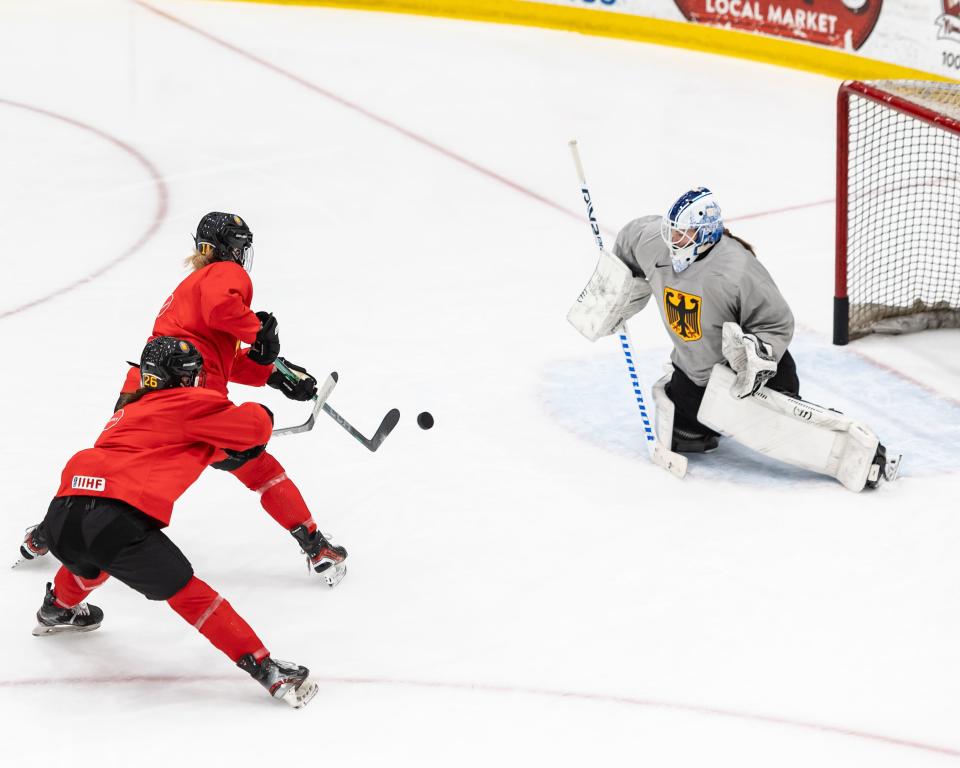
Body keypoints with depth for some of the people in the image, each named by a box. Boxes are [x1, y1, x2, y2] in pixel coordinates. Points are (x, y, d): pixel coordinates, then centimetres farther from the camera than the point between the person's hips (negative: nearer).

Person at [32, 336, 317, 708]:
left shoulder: (130, 410, 32)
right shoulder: (189, 404, 9)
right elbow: (254, 425, 6)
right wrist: (260, 413, 26)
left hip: (62, 511, 7)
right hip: (116, 518, -7)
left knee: (93, 561, 39)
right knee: (183, 590, -4)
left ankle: (57, 611, 65)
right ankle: (265, 669, -8)